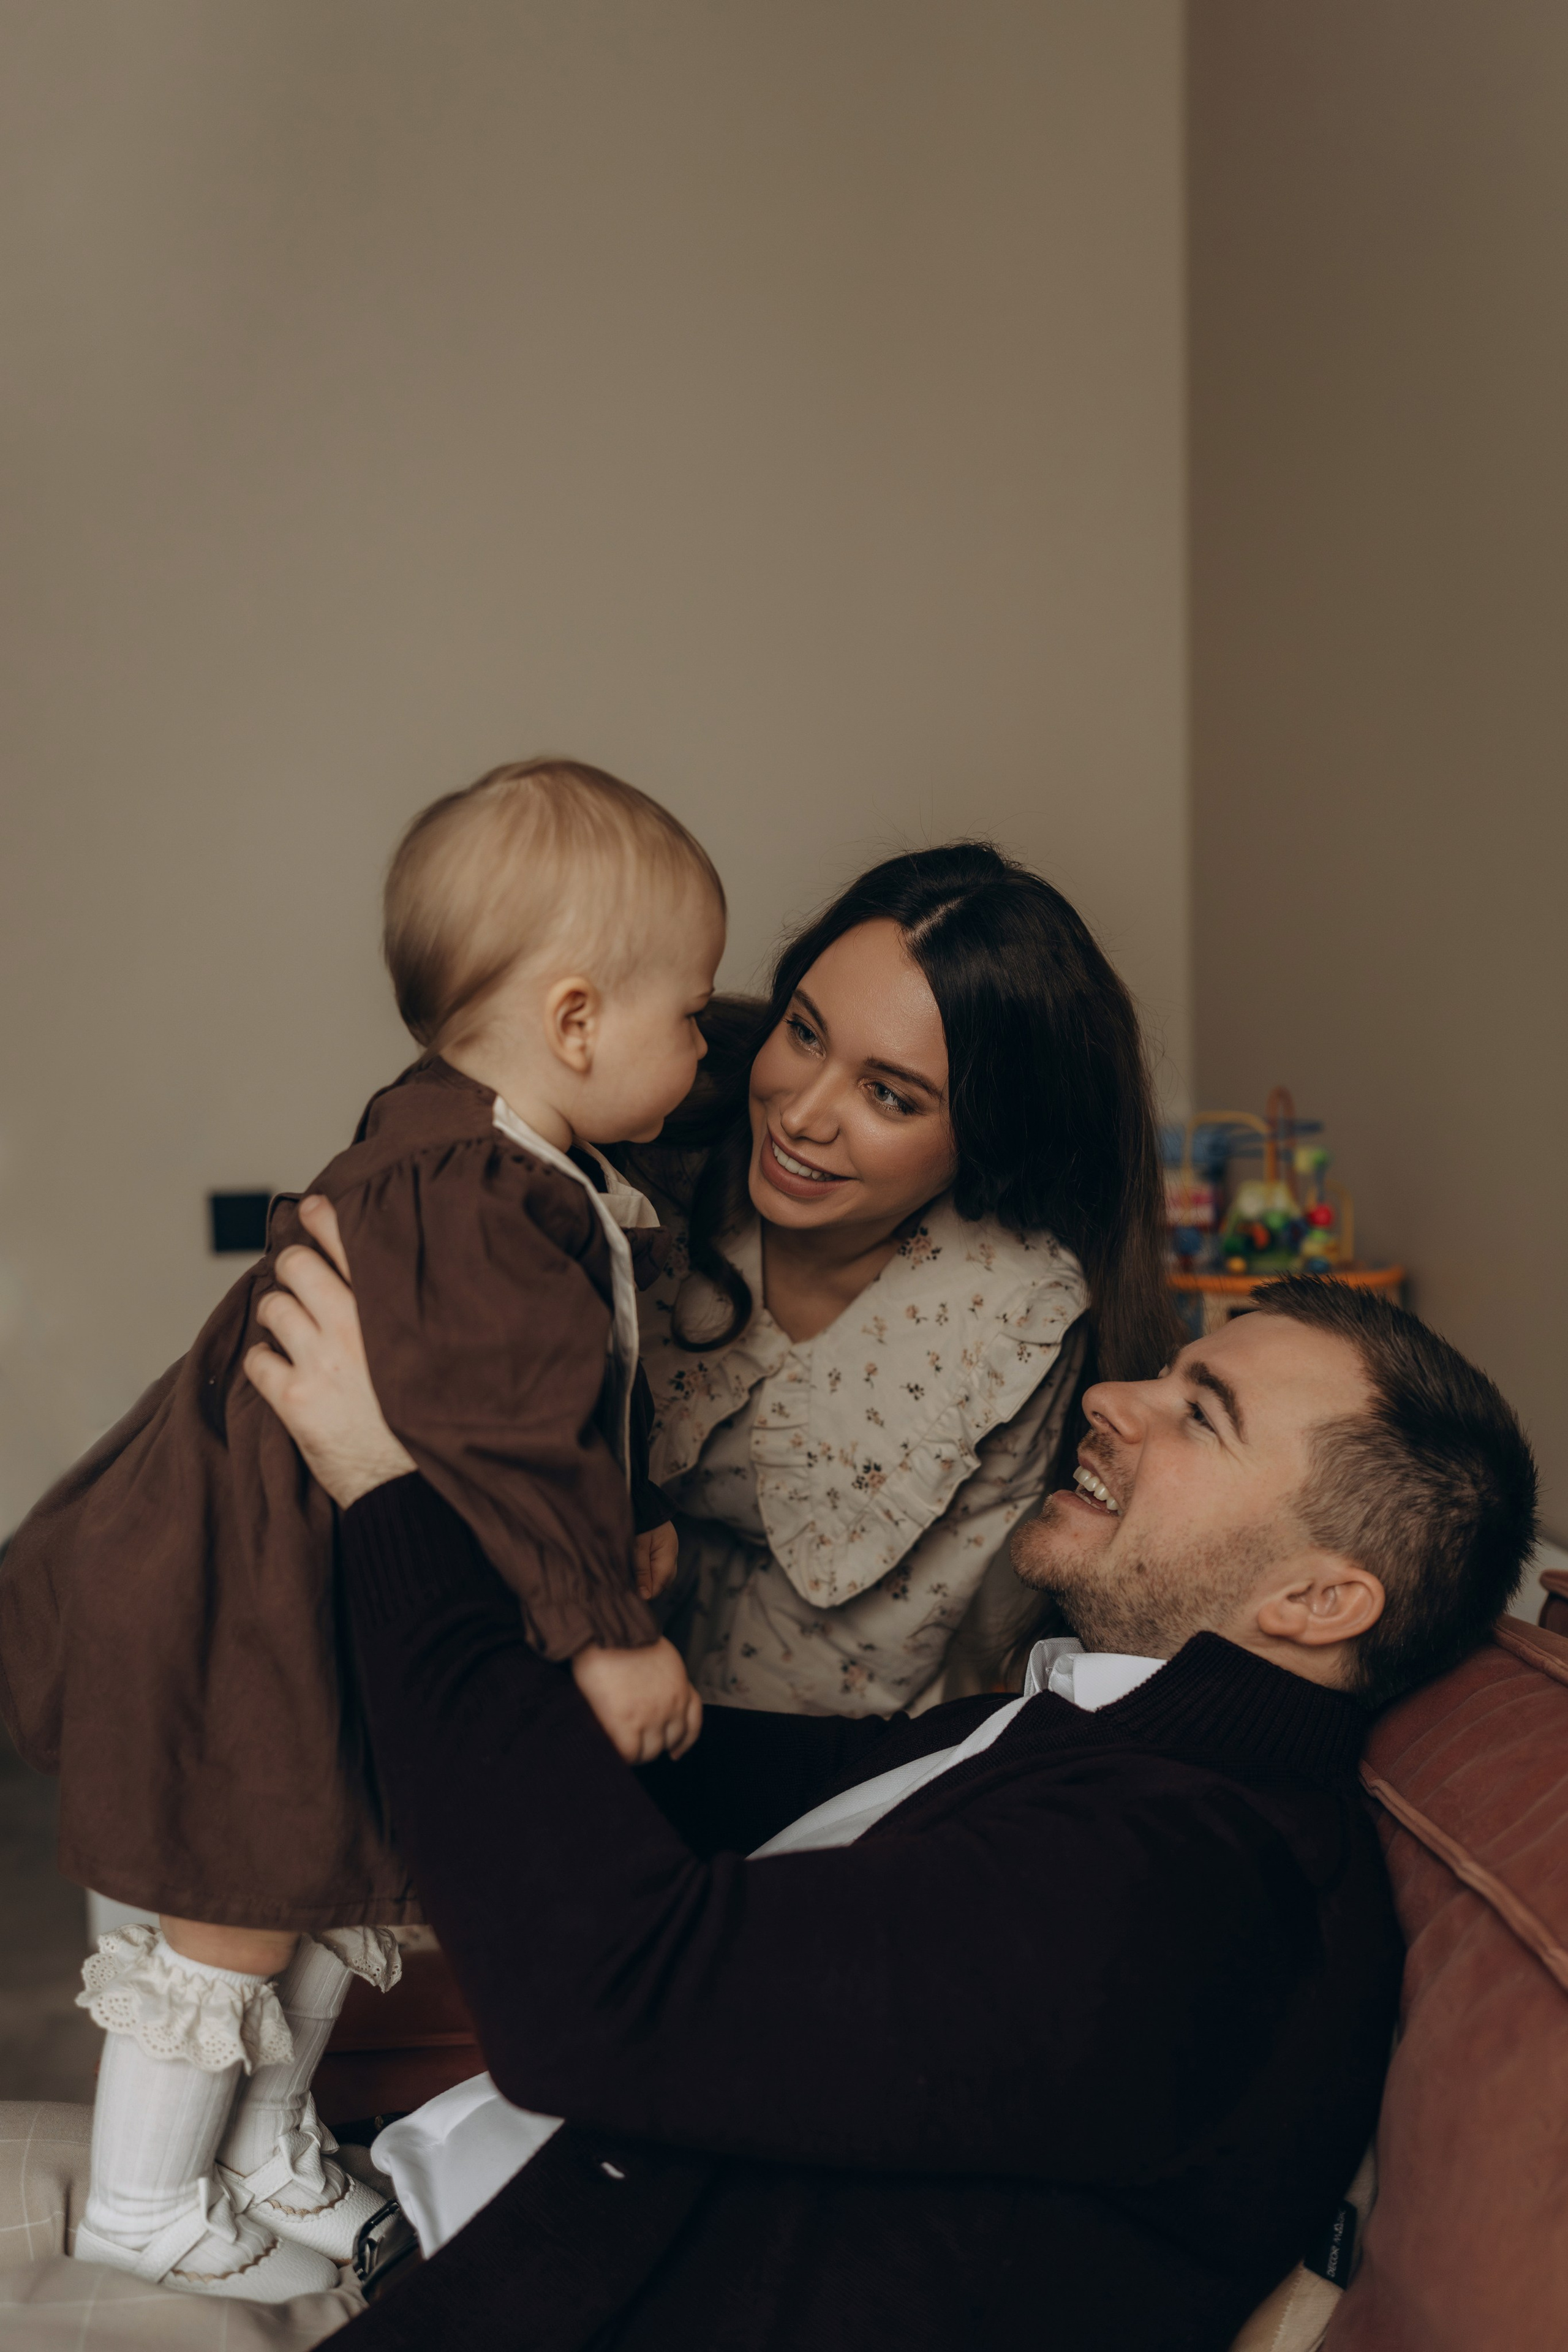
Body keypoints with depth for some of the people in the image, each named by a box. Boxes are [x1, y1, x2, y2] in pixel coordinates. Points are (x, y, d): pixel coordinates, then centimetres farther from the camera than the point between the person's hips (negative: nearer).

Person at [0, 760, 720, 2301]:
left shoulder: (531, 1179, 3)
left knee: (337, 1873, 22)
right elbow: (496, 1443, -35)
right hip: (240, 1615, -10)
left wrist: (628, 1521, 17)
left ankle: (264, 2145, 42)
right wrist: (603, 1635, -30)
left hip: (344, 1609, 10)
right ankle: (146, 2195, 28)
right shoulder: (459, 1202, -31)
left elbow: (574, 1395, 18)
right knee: (240, 1897, 6)